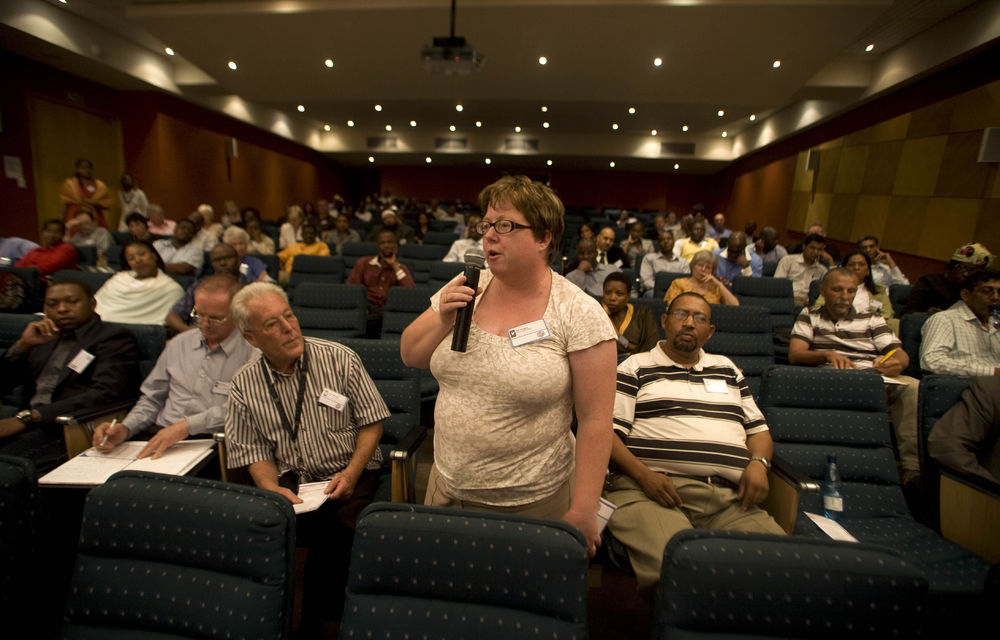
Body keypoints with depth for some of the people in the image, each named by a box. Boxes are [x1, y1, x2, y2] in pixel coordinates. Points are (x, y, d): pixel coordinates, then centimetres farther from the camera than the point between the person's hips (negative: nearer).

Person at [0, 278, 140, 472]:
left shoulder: (115, 338, 1)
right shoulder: (44, 338, 23)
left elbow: (105, 393, -14)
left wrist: (28, 417, -19)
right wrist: (23, 344, 1)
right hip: (26, 425, 6)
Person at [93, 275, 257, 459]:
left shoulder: (252, 351, -3)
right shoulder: (179, 344, 18)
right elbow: (152, 400, 23)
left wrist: (188, 425, -21)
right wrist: (125, 428, 6)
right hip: (160, 440, 6)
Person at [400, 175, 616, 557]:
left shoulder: (579, 314, -15)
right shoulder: (466, 288, -2)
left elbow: (595, 420, -15)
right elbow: (410, 357, 5)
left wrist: (582, 512, -13)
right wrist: (443, 318, -14)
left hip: (532, 501, -4)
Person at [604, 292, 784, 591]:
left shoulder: (728, 369, 28)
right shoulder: (635, 368, 12)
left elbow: (758, 429, 28)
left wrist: (758, 462, 6)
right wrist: (642, 474, -13)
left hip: (730, 499, 5)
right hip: (649, 490, -4)